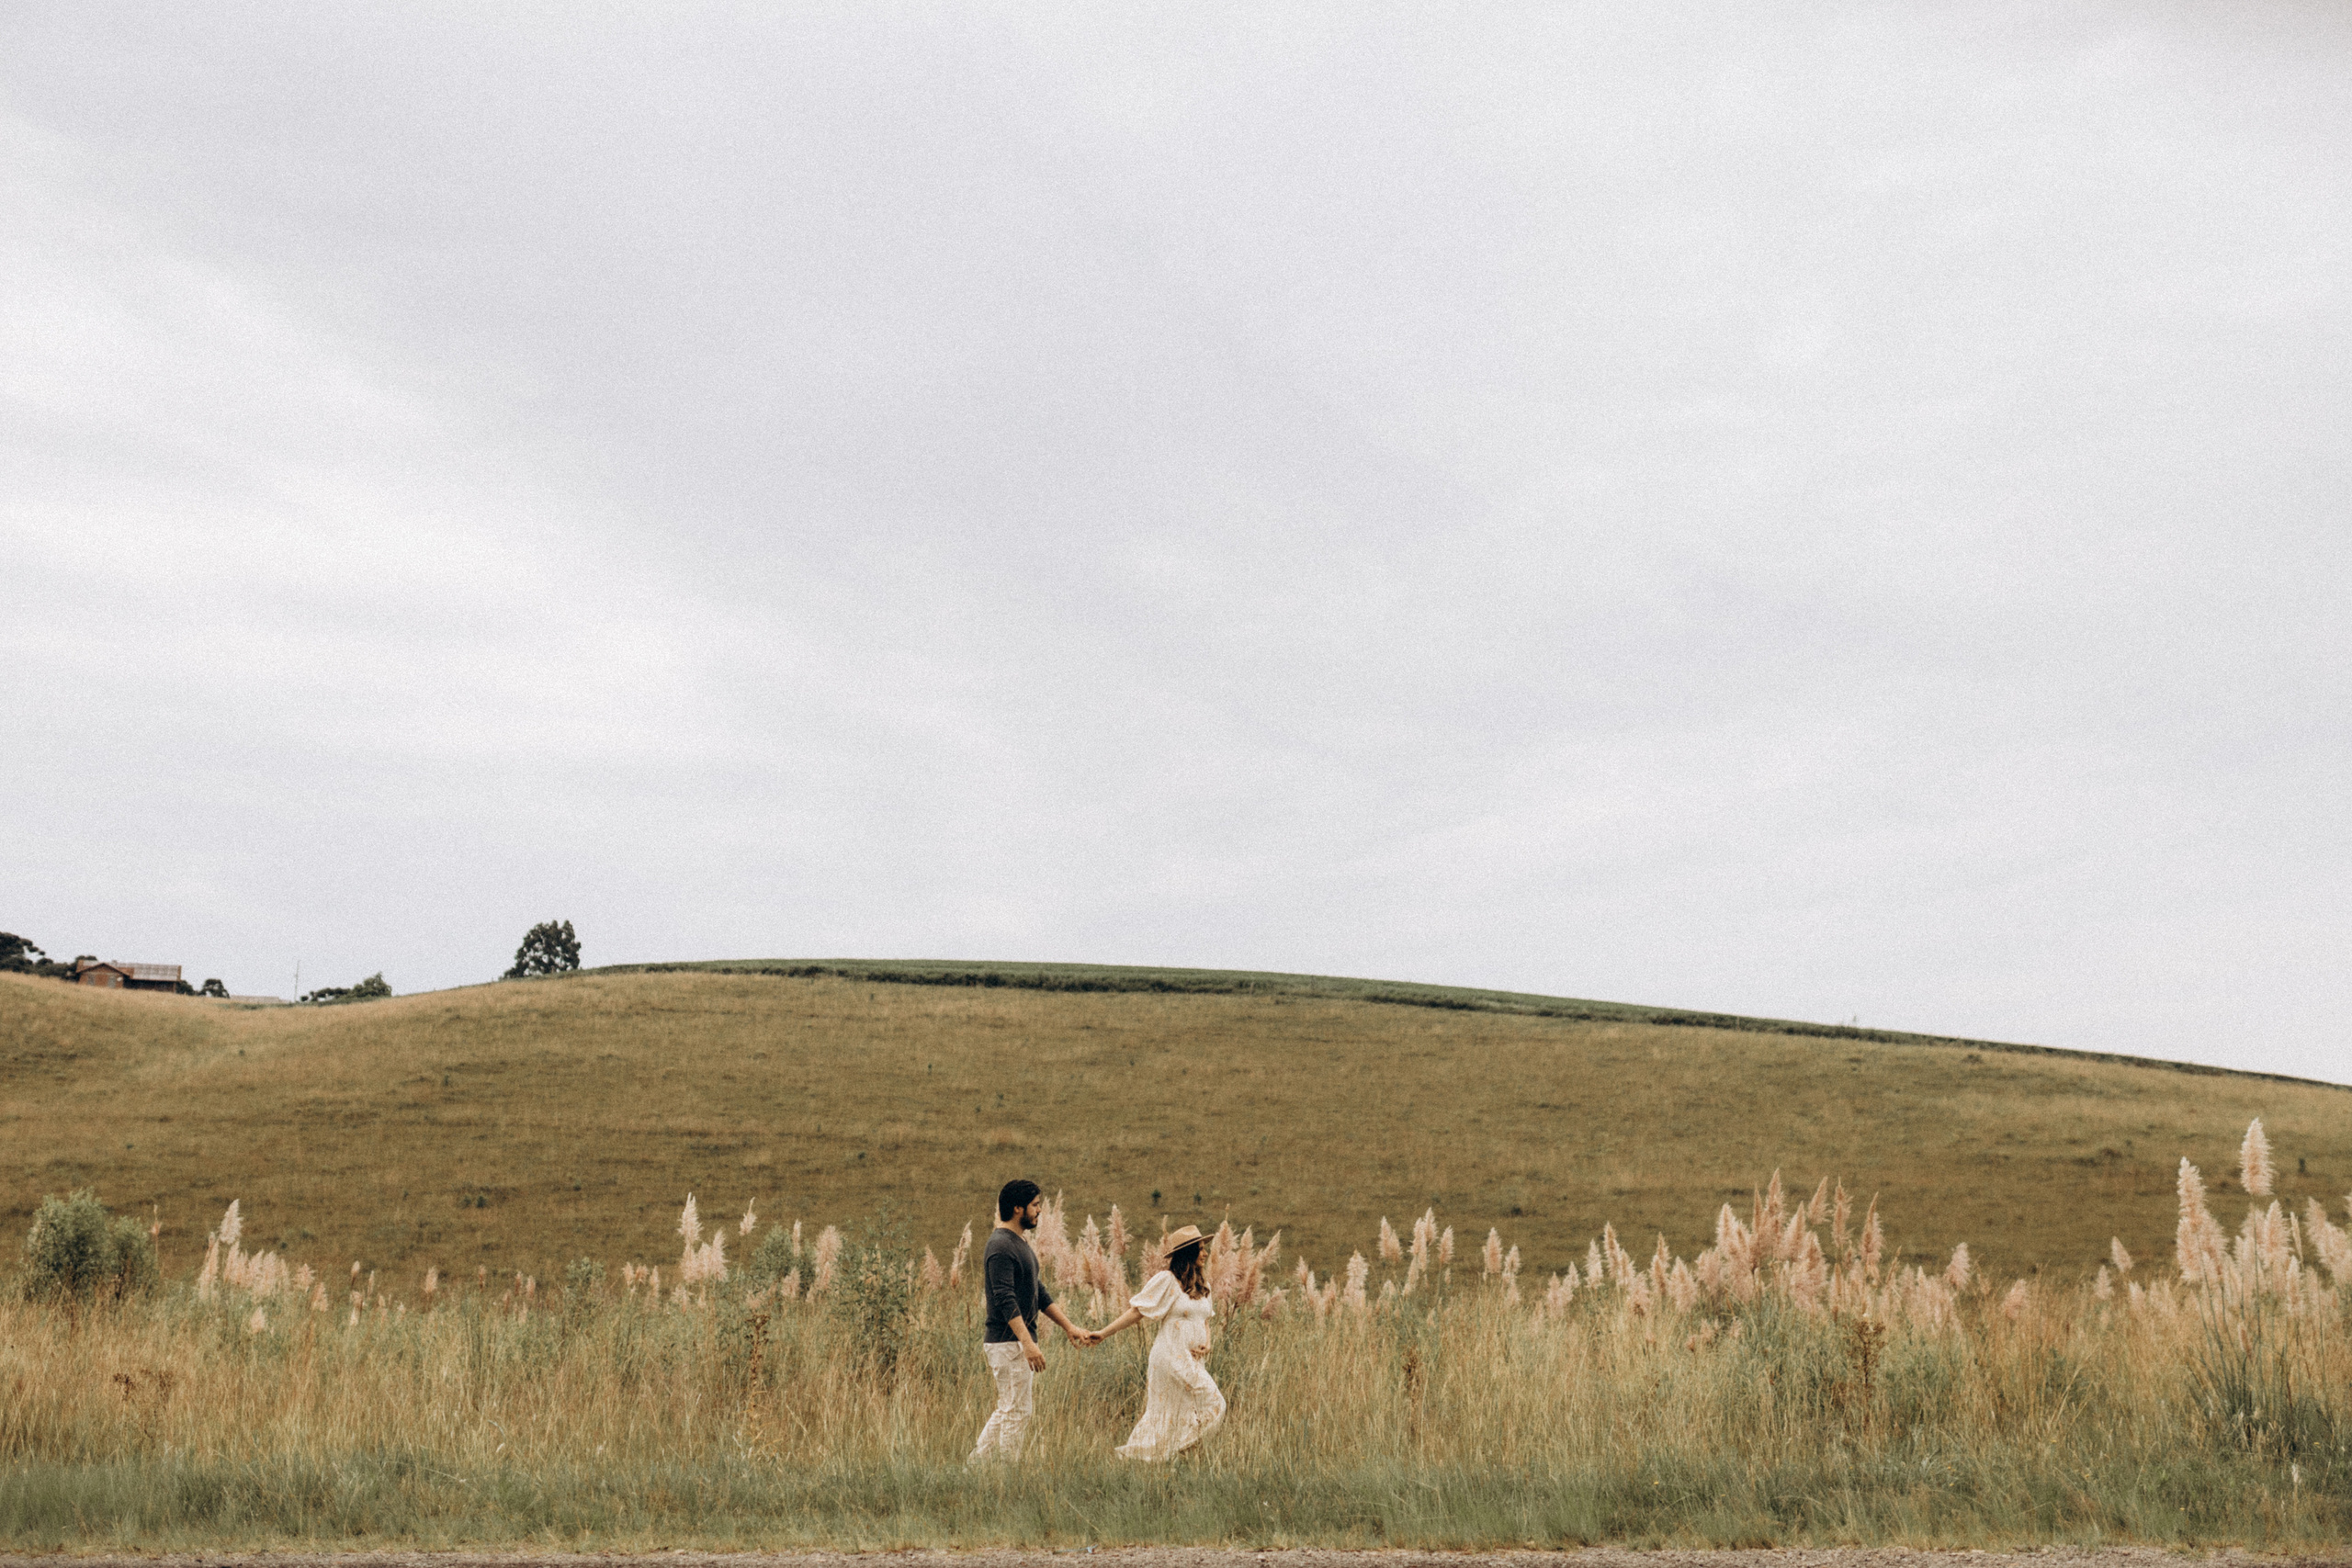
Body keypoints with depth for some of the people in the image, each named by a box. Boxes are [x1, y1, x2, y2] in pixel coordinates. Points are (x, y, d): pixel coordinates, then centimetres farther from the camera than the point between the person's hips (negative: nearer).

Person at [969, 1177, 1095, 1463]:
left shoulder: (1021, 1243, 16)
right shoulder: (1001, 1246, -17)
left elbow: (1039, 1292, 21)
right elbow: (1006, 1300, -25)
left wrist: (1069, 1327, 17)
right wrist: (1028, 1343, -30)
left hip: (1021, 1341, 10)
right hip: (1008, 1342, -10)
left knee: (1009, 1410, 15)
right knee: (1016, 1412, -4)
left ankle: (974, 1465, 20)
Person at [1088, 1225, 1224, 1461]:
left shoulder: (1201, 1285, 13)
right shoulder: (1166, 1280, -11)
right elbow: (1136, 1311, -11)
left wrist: (1205, 1344, -1)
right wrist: (1104, 1333, -17)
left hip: (1193, 1361, 8)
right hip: (1172, 1358, -8)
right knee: (1211, 1406, -9)